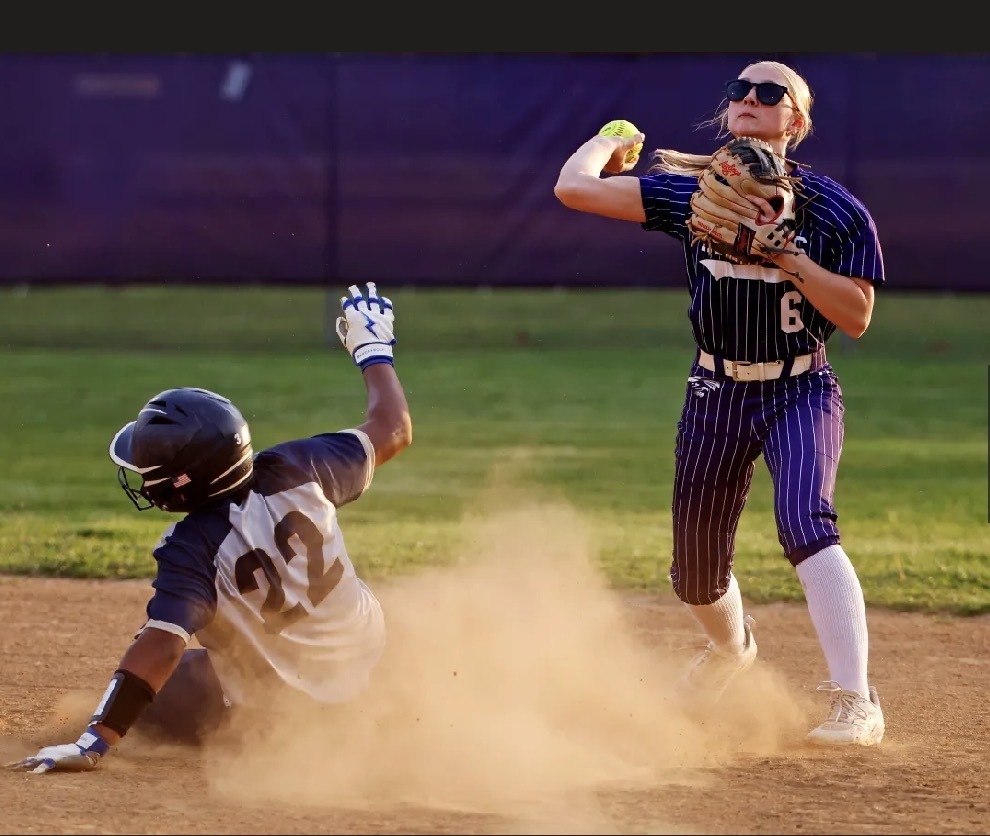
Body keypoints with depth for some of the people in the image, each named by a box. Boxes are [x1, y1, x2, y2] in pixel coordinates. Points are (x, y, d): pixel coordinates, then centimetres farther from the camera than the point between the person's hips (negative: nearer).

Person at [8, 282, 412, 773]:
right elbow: (393, 432, -6)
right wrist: (372, 347, 10)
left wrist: (96, 742, -43)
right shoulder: (295, 473, -19)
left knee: (148, 697, 10)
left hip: (282, 697, -4)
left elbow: (160, 646, -40)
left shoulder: (193, 549, -30)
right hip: (364, 653, 4)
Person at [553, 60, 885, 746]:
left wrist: (786, 254, -22)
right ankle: (731, 647, 49)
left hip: (801, 394, -4)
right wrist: (612, 140, 10)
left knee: (805, 524, -28)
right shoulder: (691, 193, -3)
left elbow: (857, 316, -14)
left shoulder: (833, 210, -9)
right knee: (697, 565, 12)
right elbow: (574, 188, -8)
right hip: (717, 395, 4)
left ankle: (855, 703, -30)